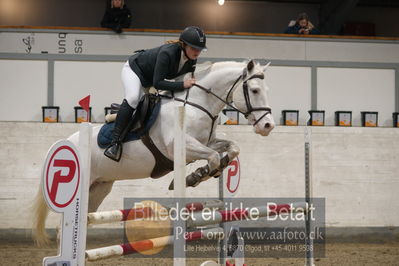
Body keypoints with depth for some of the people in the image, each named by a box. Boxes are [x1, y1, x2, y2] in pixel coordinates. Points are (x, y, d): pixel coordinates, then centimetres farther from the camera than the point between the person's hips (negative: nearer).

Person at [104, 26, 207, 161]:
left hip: (149, 80, 9)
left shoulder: (192, 60, -17)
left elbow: (188, 79, 1)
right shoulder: (167, 53, -39)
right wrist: (182, 85, -45)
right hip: (134, 68, -8)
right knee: (132, 98, -32)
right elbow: (157, 83, -41)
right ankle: (115, 142, -32)